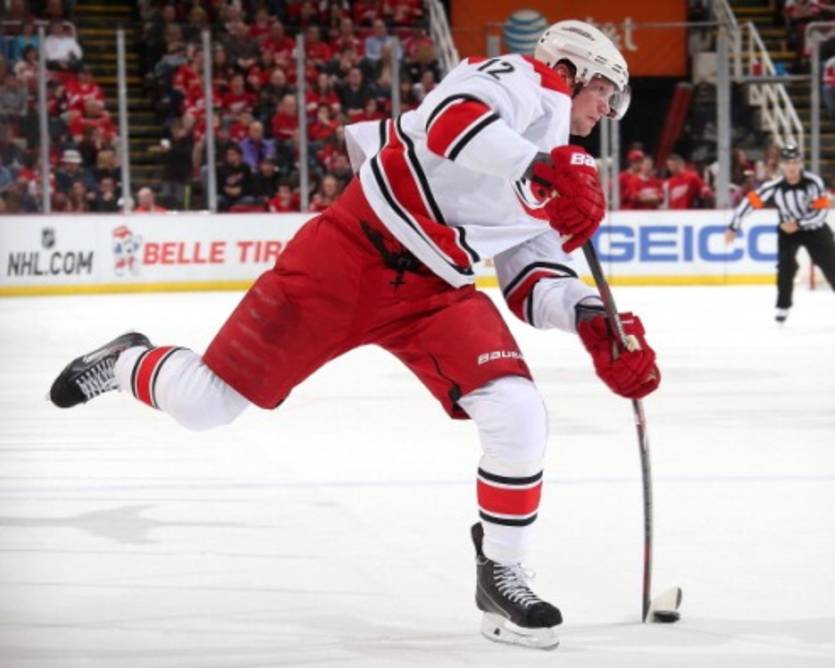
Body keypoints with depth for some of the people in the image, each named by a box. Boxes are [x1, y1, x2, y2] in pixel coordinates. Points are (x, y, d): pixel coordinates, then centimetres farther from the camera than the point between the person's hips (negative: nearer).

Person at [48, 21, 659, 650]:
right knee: (205, 402, -1)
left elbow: (533, 278, 16)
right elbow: (450, 119, -26)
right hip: (354, 249, -7)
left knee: (519, 415, -15)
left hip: (434, 291, 7)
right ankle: (128, 364, 33)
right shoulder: (527, 80, -5)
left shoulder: (562, 181, 20)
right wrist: (543, 169, -35)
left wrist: (590, 317, -3)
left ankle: (501, 575, 3)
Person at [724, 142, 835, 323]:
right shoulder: (774, 187, -20)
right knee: (786, 266, -19)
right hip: (787, 230, 0)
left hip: (814, 229, 0)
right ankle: (783, 307, -8)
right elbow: (750, 202, -17)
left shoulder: (813, 182, -22)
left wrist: (798, 224, -28)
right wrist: (733, 227, -18)